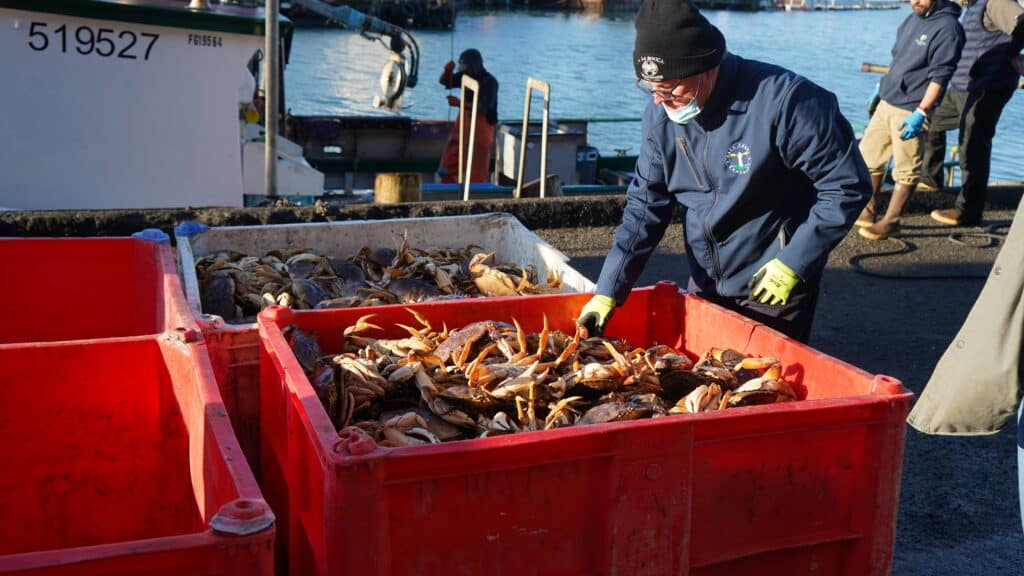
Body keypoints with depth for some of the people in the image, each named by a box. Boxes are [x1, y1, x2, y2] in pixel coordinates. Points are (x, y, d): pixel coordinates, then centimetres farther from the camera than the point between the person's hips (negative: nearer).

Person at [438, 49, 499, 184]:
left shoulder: (489, 82, -17)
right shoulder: (466, 76, 4)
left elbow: (483, 108, -27)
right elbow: (444, 82, 15)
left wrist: (459, 103, -35)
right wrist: (448, 70, -7)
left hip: (482, 124, -8)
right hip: (464, 121, 8)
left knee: (478, 168, -3)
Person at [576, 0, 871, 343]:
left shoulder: (783, 101, -25)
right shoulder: (661, 113, -7)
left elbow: (848, 186, -17)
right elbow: (646, 204, -2)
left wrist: (793, 264, -19)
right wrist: (608, 292, -10)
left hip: (773, 289, -5)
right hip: (704, 286, 6)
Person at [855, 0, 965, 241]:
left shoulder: (947, 27, -13)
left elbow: (939, 77, -17)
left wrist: (920, 113, -21)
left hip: (910, 111, -8)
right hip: (886, 103, 8)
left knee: (905, 170, 1)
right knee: (867, 155, 13)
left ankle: (890, 222, 10)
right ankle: (866, 211, 26)